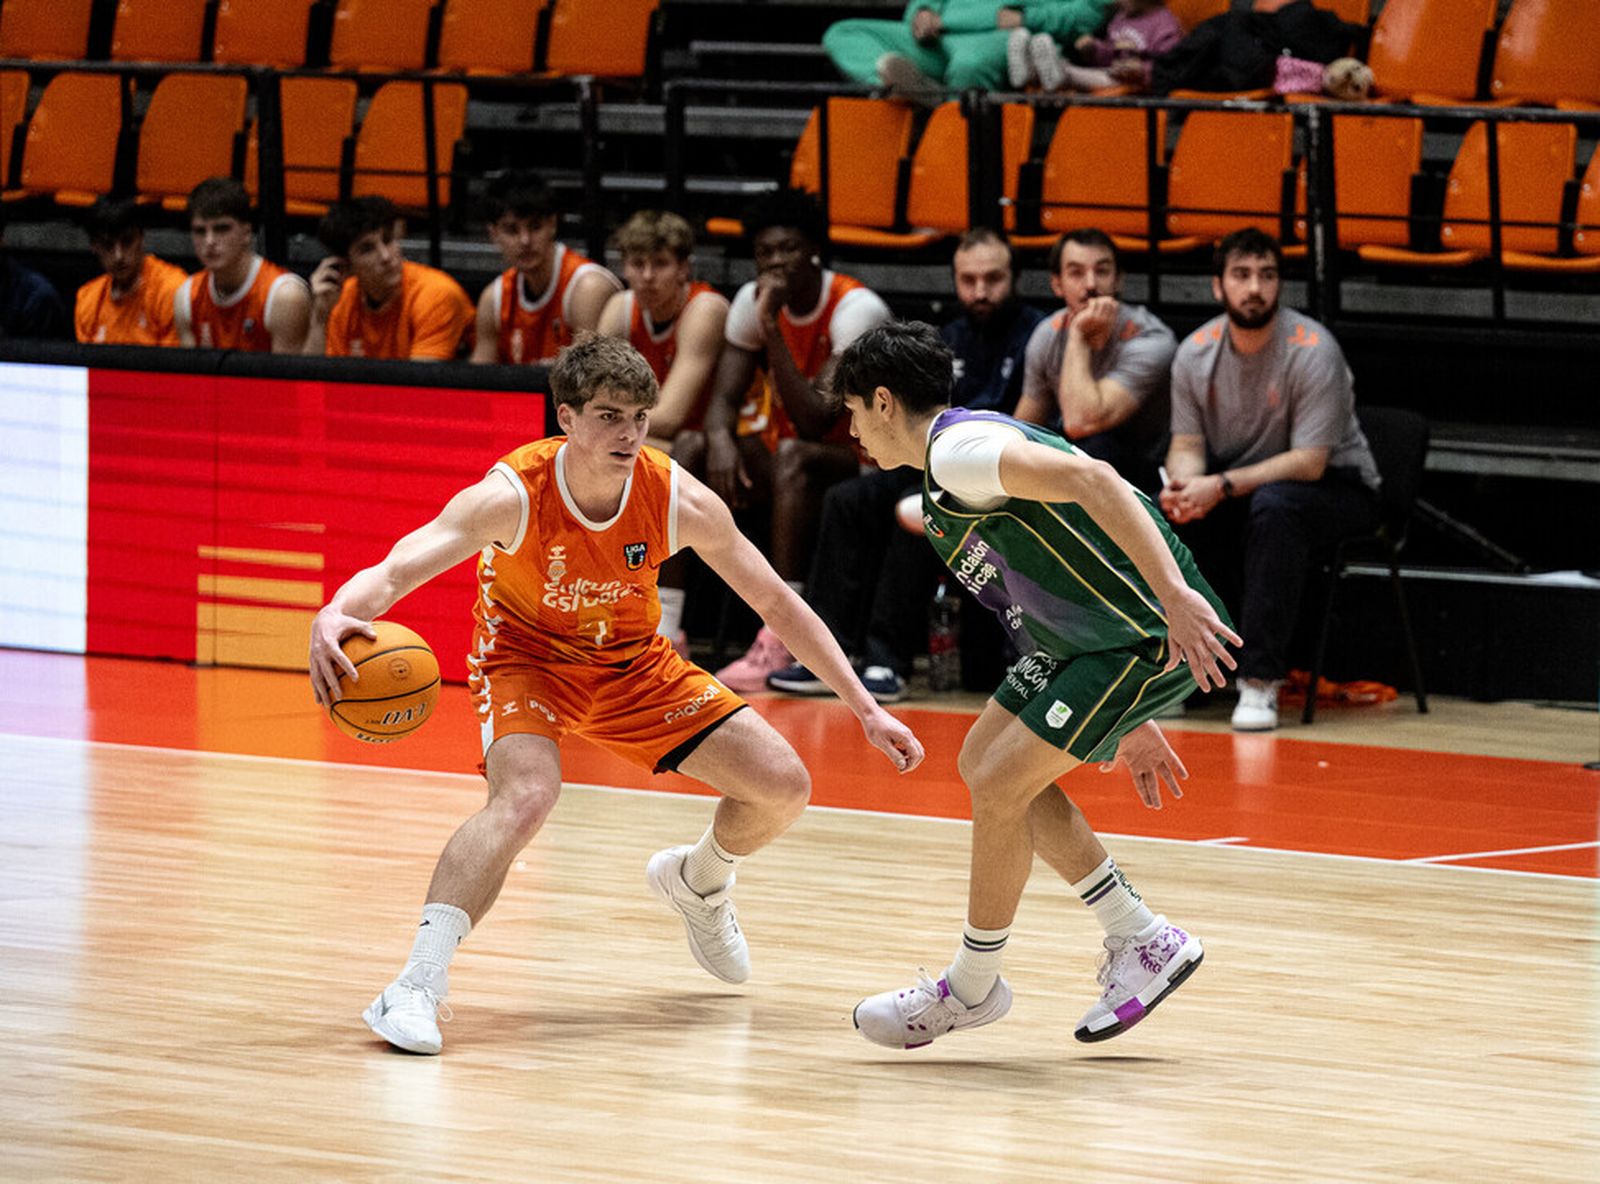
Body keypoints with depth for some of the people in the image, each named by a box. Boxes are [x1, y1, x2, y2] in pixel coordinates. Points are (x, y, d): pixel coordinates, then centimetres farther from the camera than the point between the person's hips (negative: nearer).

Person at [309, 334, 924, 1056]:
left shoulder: (681, 502, -21)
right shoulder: (512, 497, -30)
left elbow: (775, 603, -7)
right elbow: (392, 572, -40)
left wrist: (865, 709, -6)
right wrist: (334, 616, -64)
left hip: (633, 665, 4)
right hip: (526, 661, -4)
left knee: (784, 788, -3)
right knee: (525, 796, -35)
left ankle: (696, 885, 30)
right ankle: (417, 984, -36)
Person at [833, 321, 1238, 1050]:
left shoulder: (957, 449, -14)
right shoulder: (947, 489, 19)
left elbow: (1092, 480, -28)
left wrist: (1175, 595, -36)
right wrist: (1129, 724, 26)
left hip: (1151, 634, -11)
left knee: (1001, 785, -8)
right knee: (984, 763, 14)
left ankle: (972, 988, 9)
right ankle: (1142, 940, 18)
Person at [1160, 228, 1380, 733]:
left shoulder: (1312, 350, -20)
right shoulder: (1195, 352, -4)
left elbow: (1310, 462, -24)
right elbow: (1187, 443, 0)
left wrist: (1222, 486, -32)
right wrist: (1184, 482, -25)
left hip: (1335, 486, -5)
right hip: (1241, 489, 5)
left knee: (1274, 505, -38)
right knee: (1167, 507, -21)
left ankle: (1260, 680, -35)